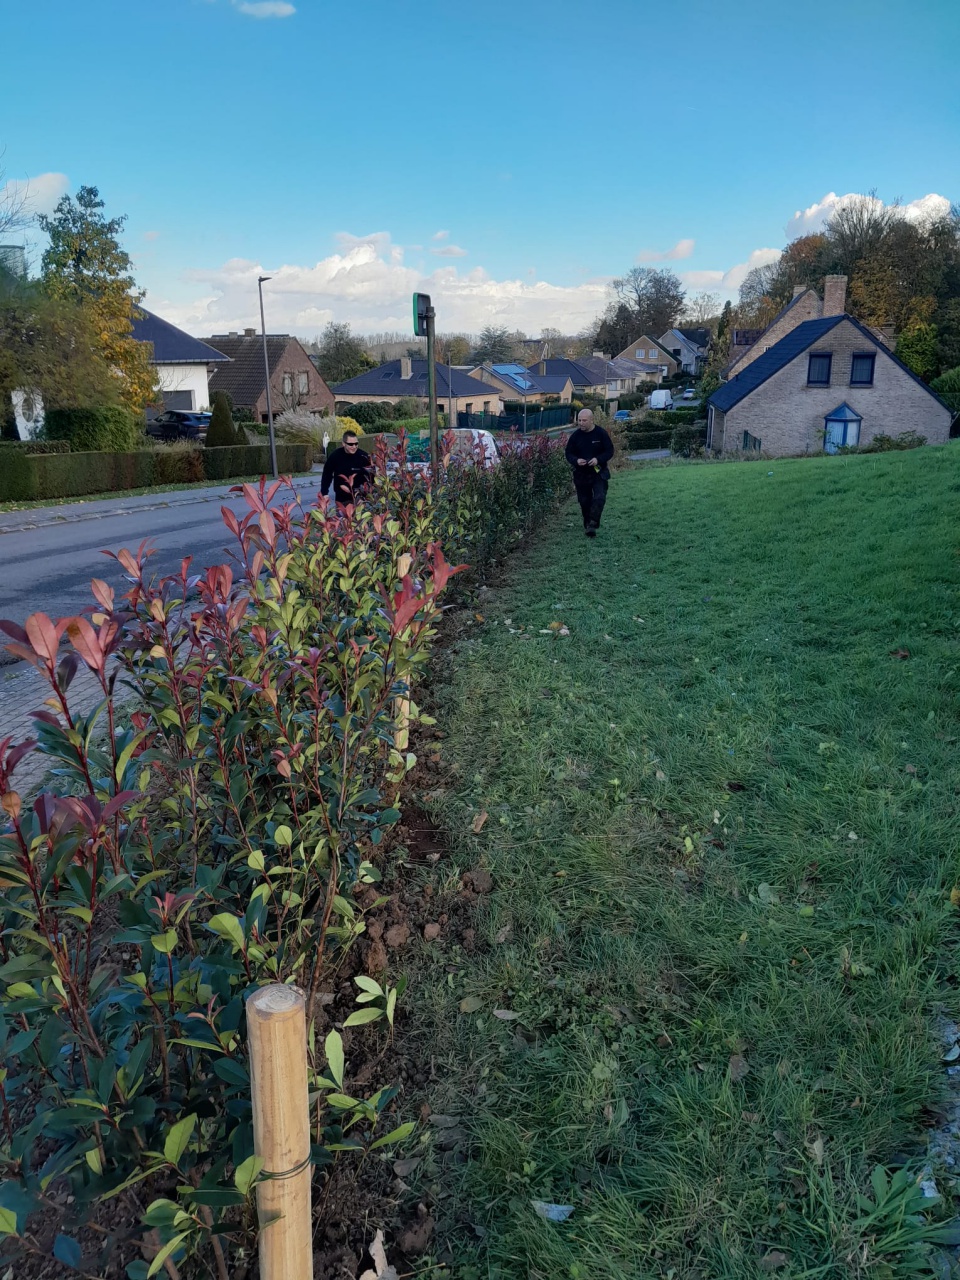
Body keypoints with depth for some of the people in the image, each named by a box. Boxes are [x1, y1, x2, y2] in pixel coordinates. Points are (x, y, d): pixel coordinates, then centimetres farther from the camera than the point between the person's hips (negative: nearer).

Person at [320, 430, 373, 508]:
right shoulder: (334, 456, -7)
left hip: (360, 497, -1)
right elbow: (327, 475, 4)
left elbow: (372, 475, -1)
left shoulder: (363, 456, -10)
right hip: (341, 499, 1)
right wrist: (324, 494, 0)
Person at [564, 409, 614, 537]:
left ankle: (593, 523, -15)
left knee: (599, 498, -18)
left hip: (599, 472, -2)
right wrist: (576, 461, -19)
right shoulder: (576, 435, -2)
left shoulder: (601, 433, -8)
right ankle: (588, 526, 20)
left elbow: (609, 451, -5)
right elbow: (569, 453, 3)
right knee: (584, 501, 8)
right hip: (581, 474, 2)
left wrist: (598, 459, -23)